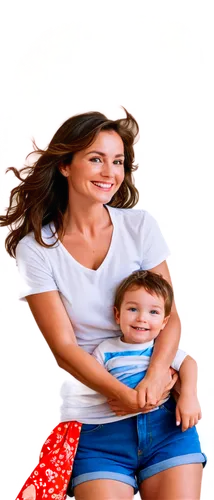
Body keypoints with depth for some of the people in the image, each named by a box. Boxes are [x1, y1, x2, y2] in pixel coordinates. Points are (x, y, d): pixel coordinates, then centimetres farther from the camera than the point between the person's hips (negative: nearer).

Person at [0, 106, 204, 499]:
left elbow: (170, 316, 0)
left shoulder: (140, 225, 0)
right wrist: (126, 396, -21)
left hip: (161, 394, 1)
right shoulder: (34, 249, -4)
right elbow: (63, 347, -7)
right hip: (93, 401, -1)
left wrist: (156, 374, -19)